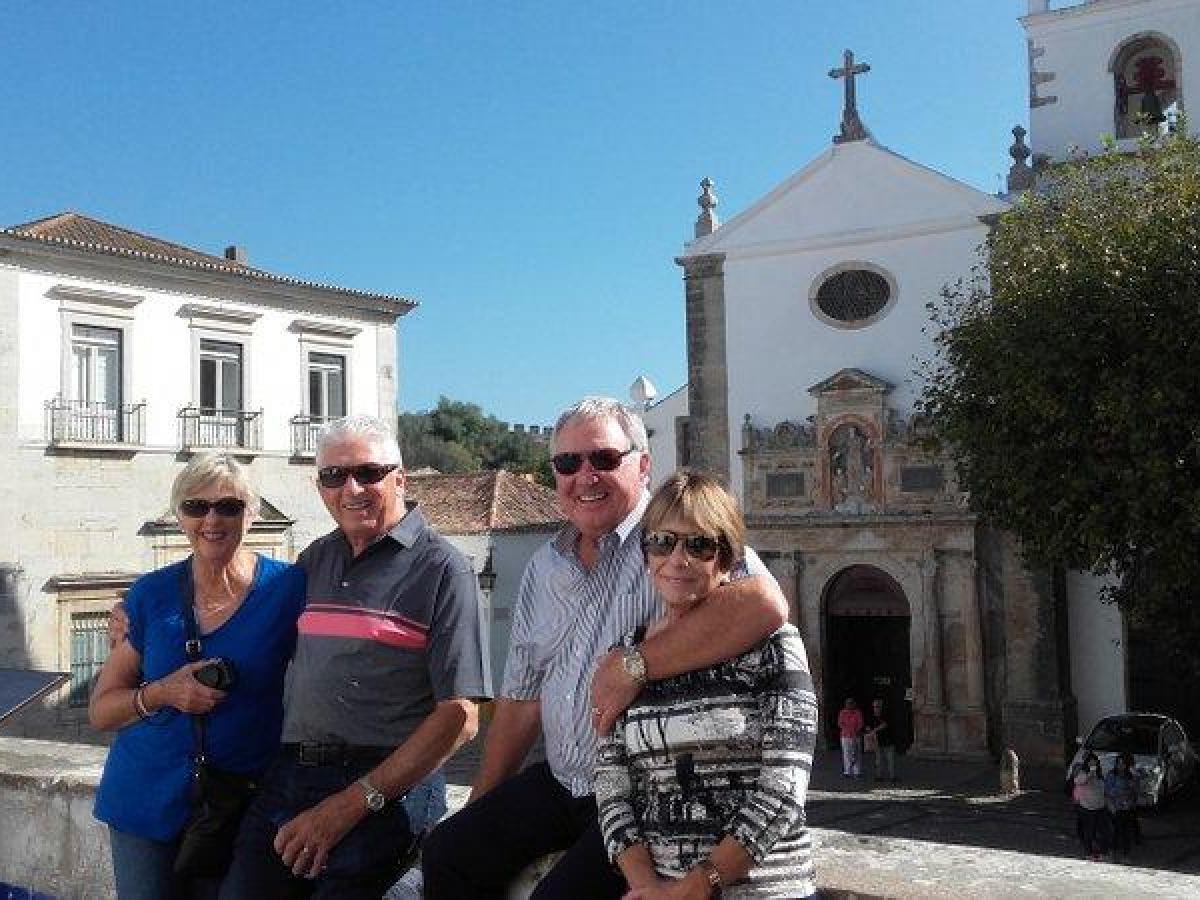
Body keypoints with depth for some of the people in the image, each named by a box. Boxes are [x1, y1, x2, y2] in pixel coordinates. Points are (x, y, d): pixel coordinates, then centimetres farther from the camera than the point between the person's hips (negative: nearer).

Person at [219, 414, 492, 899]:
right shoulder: (315, 559, 13)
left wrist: (351, 804, -15)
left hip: (387, 790, -5)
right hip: (285, 780, 5)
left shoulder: (442, 568, -5)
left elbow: (460, 717, -11)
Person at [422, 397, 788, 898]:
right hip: (561, 782, 7)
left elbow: (765, 604, -35)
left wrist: (634, 664, -31)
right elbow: (522, 699, 16)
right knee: (447, 853, 3)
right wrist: (480, 810, 15)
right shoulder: (545, 568, 9)